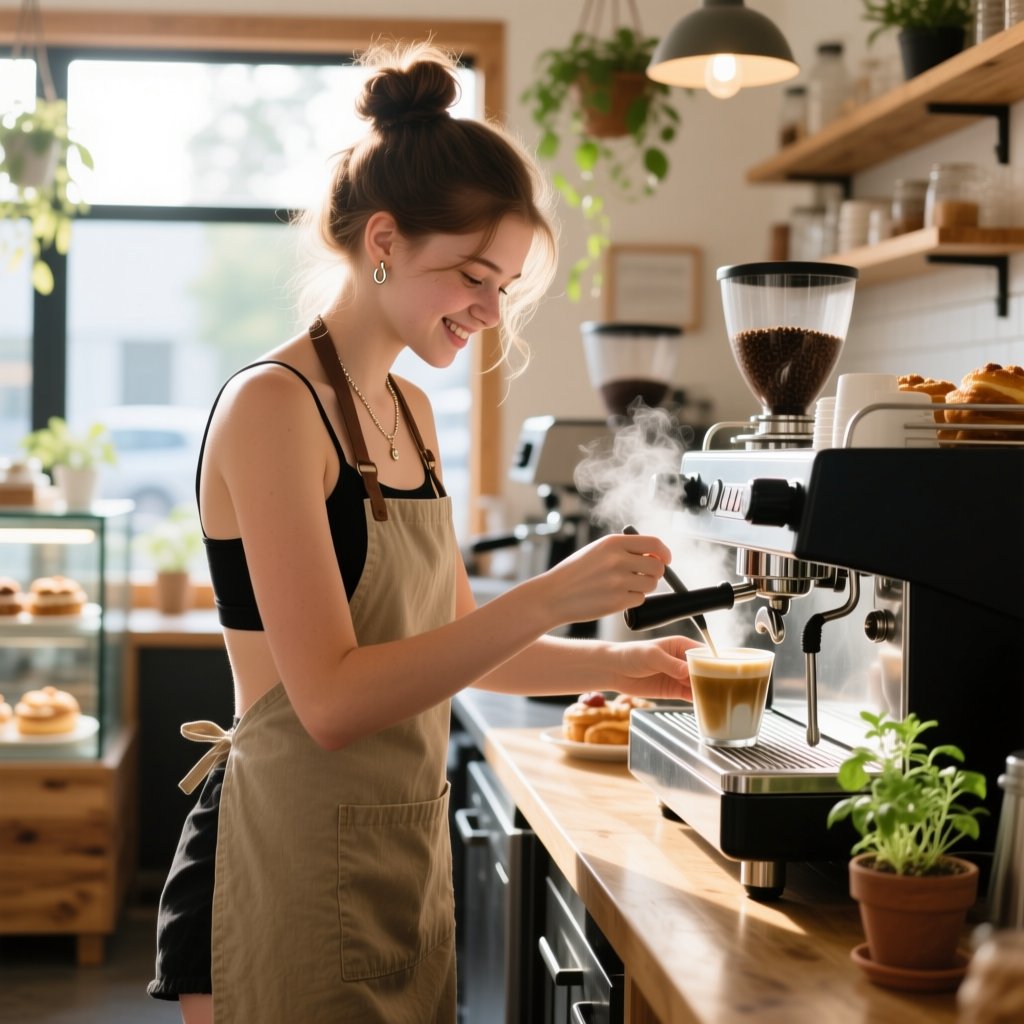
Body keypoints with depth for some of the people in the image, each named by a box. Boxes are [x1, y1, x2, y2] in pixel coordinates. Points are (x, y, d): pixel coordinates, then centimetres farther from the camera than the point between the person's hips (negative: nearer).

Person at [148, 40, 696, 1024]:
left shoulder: (409, 411, 11)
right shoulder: (271, 405, -15)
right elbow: (332, 700, -22)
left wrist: (617, 665, 5)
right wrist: (554, 596, -23)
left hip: (408, 855, 8)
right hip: (292, 862, -8)